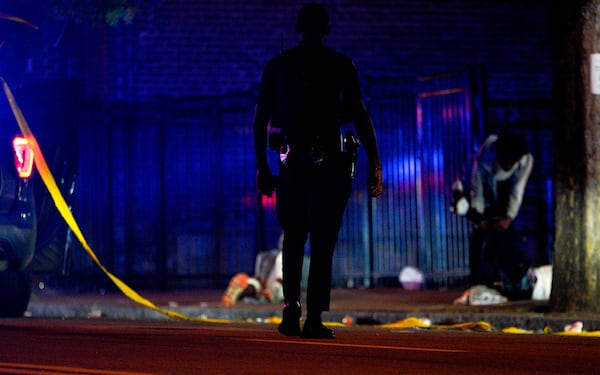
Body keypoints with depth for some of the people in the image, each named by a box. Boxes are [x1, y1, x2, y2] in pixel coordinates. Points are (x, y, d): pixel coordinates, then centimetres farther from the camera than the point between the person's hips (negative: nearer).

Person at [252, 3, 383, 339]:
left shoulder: (277, 65, 9)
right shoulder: (340, 65, 0)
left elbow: (260, 119, 7)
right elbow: (360, 116, -4)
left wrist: (262, 166, 12)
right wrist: (375, 165, -2)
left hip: (293, 160, 2)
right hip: (329, 161, -2)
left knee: (293, 239, 15)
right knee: (323, 242, 2)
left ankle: (291, 306, -2)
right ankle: (314, 319, -3)